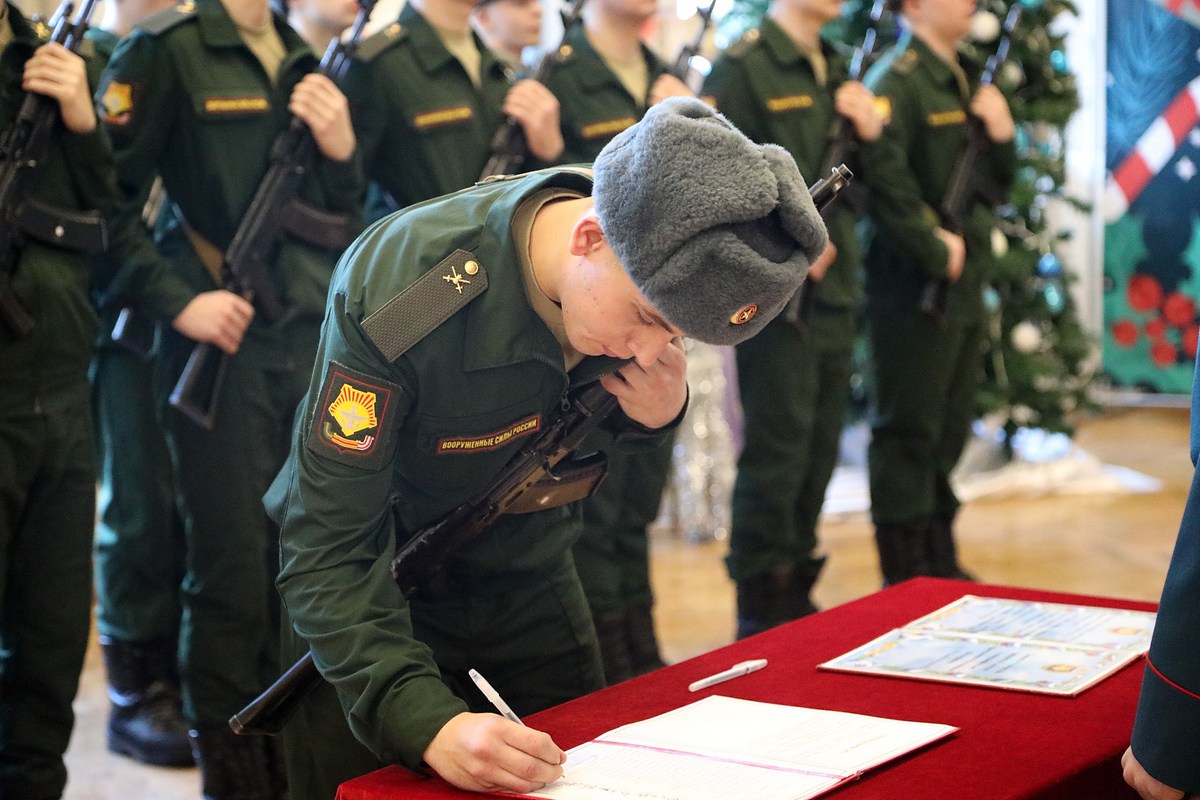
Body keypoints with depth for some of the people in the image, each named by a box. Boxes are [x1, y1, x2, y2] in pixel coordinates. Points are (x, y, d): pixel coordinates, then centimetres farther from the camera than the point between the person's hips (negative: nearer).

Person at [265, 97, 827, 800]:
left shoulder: (656, 279, -18)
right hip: (384, 601, -5)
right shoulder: (397, 293, -36)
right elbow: (329, 555, -34)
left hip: (532, 579, 5)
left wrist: (662, 412, -21)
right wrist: (431, 724, -47)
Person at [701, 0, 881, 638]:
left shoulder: (835, 74, 14)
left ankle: (796, 588, 24)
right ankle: (761, 609, 9)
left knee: (819, 452, 12)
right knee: (776, 453, -2)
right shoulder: (742, 67, -9)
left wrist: (869, 134, -1)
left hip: (834, 290, 7)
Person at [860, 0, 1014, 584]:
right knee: (908, 429, -2)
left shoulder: (967, 81, 16)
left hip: (965, 280, 9)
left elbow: (998, 183, 19)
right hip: (915, 283, -9)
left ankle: (939, 560, 25)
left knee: (950, 427, 15)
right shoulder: (896, 81, -12)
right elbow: (885, 177, -24)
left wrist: (1001, 132, 0)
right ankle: (904, 575, 5)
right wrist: (936, 250, -18)